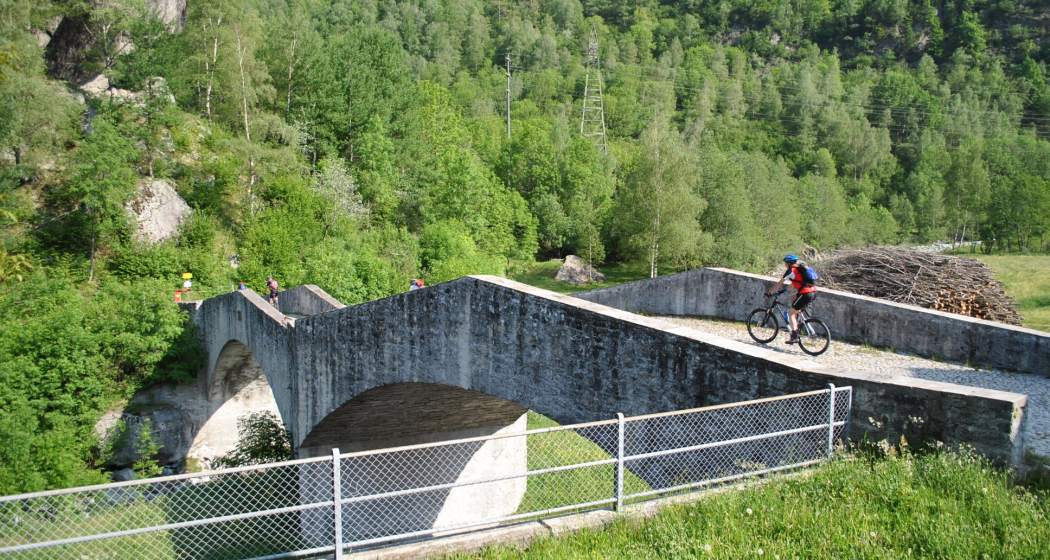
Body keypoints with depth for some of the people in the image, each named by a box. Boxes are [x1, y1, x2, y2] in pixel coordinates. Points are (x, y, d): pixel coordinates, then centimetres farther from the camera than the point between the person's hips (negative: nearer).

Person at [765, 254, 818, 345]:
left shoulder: (791, 270, 0)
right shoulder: (800, 268, 24)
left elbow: (779, 284, 3)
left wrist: (769, 293, 10)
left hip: (806, 294, -9)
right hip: (814, 292, 9)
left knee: (791, 312, 0)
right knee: (793, 298, 29)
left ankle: (794, 336, -9)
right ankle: (797, 322, 23)